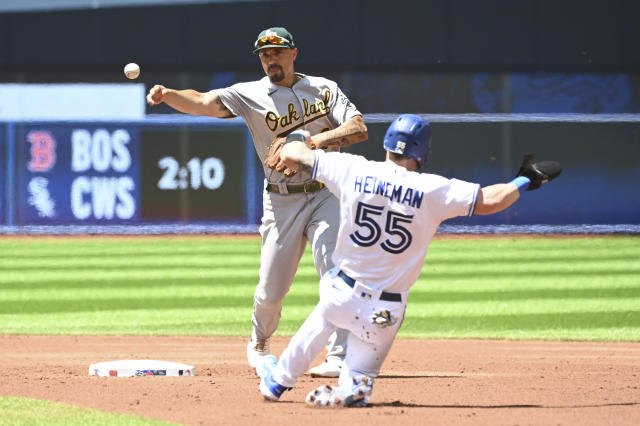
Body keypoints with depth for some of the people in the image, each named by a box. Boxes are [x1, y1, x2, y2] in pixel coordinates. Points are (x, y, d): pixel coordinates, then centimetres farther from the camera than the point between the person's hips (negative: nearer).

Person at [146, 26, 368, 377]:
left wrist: (313, 141, -24)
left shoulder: (324, 89, 1)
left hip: (326, 194, 0)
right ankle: (259, 342, 34)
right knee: (271, 290, 3)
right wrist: (166, 95, -36)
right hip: (281, 201, 0)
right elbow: (202, 102, -17)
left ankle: (338, 357, -8)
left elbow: (359, 129, -10)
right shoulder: (251, 95, -4)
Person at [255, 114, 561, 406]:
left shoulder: (353, 170, -7)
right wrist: (525, 181, 12)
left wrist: (298, 136, 26)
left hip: (339, 293, 2)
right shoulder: (432, 190, -11)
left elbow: (290, 155, 3)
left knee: (324, 315, 36)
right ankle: (352, 387, -19)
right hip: (385, 312, -1)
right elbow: (490, 200, -6)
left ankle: (279, 380, 42)